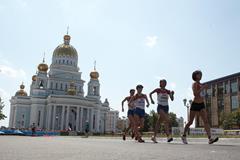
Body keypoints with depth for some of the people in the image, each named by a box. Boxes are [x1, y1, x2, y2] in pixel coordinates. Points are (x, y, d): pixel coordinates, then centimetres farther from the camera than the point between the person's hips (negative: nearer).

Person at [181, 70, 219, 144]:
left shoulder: (201, 84, 14)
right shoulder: (194, 84, -7)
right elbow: (195, 94, -23)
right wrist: (203, 88, -23)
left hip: (201, 105, 6)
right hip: (195, 105, -6)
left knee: (206, 121, -11)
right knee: (190, 122, 4)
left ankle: (210, 138, -21)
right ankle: (184, 136, 23)